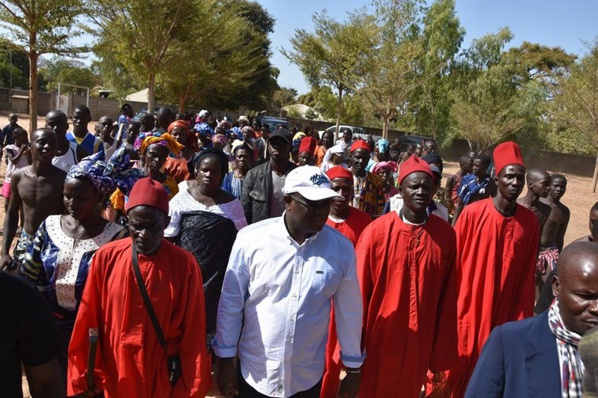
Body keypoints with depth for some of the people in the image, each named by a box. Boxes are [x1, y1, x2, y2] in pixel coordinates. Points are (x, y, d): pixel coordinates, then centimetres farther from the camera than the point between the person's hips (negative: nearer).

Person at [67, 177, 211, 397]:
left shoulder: (184, 264, -12)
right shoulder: (106, 257, -8)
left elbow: (193, 332, -8)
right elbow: (88, 320, -1)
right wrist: (82, 375, 4)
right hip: (114, 379, 2)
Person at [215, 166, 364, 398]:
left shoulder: (341, 248, -9)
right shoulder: (251, 239, -14)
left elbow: (349, 311, 0)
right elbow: (231, 302, -6)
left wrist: (353, 369, 6)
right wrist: (226, 359, -1)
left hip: (308, 378, 1)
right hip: (253, 373, -1)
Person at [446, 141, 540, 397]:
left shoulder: (530, 221, -2)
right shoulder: (472, 213, -11)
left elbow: (528, 273, 2)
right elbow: (453, 262, -5)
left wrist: (521, 316, 4)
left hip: (501, 313, 2)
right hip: (465, 308, -2)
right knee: (453, 370, 11)